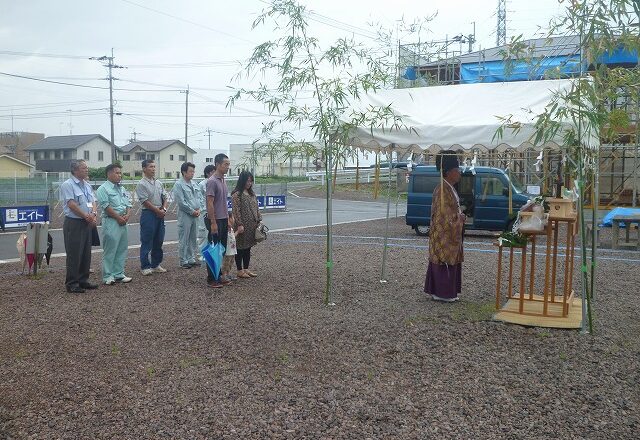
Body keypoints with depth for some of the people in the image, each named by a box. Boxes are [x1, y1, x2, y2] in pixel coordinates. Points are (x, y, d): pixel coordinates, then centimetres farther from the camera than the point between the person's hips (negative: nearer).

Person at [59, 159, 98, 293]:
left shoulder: (87, 185, 15)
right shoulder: (67, 185, -10)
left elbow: (92, 202, 12)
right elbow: (72, 204, -16)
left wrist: (93, 214, -7)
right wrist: (87, 216, -13)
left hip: (87, 223, 8)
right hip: (73, 223, -8)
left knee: (86, 254, 12)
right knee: (74, 254, -4)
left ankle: (83, 280, 22)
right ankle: (71, 284, 3)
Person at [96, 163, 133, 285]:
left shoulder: (122, 189, 17)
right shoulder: (103, 189, -7)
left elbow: (128, 204, 15)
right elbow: (106, 206, -15)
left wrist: (127, 215, -3)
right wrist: (119, 217, -13)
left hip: (123, 223, 8)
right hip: (111, 222, -8)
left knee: (122, 249, 10)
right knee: (110, 250, -4)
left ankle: (119, 274, 19)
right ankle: (107, 276, 3)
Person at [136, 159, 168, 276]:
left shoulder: (159, 183, 13)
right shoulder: (141, 184, -8)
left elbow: (165, 197, 13)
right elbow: (145, 201, -14)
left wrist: (164, 209, -4)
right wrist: (158, 211, -12)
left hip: (160, 214, 7)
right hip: (148, 214, -7)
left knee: (158, 241, 11)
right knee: (146, 242, -2)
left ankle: (156, 265, 21)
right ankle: (145, 266, 6)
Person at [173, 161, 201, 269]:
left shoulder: (192, 184, 13)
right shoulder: (179, 184, -10)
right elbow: (181, 202, -15)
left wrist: (198, 209, 2)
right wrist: (192, 211, -12)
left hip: (194, 215, 8)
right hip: (185, 215, -7)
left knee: (193, 239, 13)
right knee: (184, 240, -2)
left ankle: (191, 259, 22)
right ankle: (183, 261, 6)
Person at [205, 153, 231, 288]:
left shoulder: (223, 180, 13)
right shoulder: (212, 181, -15)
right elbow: (210, 203, -18)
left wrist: (227, 219, 18)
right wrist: (213, 223, -20)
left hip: (223, 220, 9)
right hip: (215, 221, -9)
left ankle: (218, 276, 20)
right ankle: (211, 279, 4)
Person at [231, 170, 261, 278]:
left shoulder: (252, 194, 14)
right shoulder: (237, 194, -11)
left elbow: (256, 208, 17)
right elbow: (236, 211, -15)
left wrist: (259, 221, 11)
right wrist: (239, 224, -19)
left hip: (252, 226, 8)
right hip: (242, 226, -8)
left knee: (248, 248, 13)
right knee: (240, 248, 1)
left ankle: (246, 269, 22)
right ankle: (240, 270, 10)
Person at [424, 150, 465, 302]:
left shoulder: (450, 188, 13)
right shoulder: (442, 190, -18)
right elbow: (444, 214, -21)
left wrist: (460, 216, 6)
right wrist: (460, 217, -10)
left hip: (450, 235, 10)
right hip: (444, 235, -10)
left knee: (450, 263, 13)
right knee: (444, 263, -3)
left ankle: (448, 292, 20)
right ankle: (442, 293, 4)